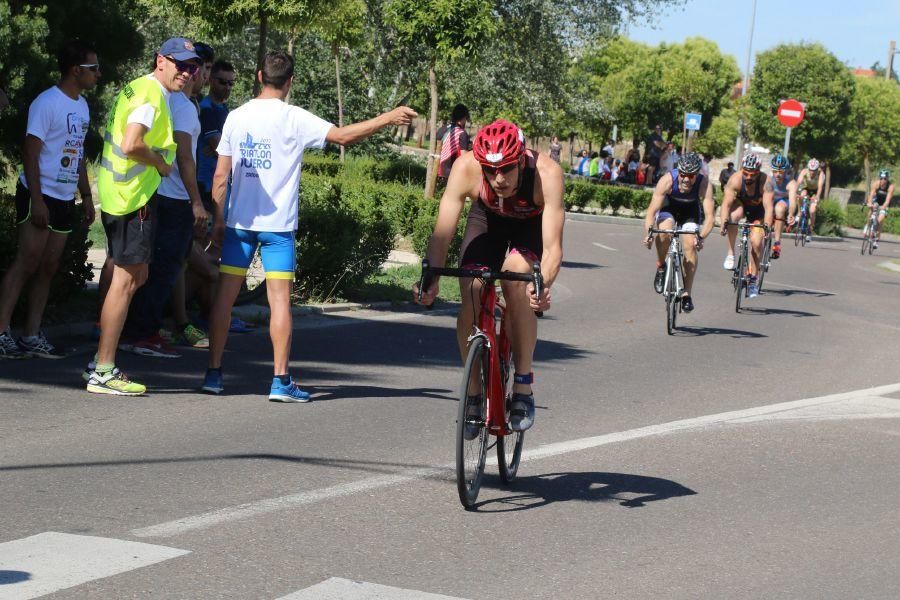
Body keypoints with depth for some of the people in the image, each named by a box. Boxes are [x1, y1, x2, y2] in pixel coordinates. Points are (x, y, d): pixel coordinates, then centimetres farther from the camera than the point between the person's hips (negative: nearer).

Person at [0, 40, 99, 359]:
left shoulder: (81, 105, 14)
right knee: (27, 262, -11)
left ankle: (32, 335, 9)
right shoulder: (47, 103, -12)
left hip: (65, 199, 8)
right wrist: (37, 200, -20)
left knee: (48, 268, 7)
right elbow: (30, 152, -15)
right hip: (39, 196, -8)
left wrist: (86, 196, 18)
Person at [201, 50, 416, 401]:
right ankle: (281, 381, -3)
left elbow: (221, 176, 5)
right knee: (280, 299, -1)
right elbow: (342, 135, -13)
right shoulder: (293, 119, -8)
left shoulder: (237, 117, 4)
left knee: (225, 296, 7)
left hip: (239, 221, 3)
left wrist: (218, 219, 13)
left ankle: (214, 373, 8)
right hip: (277, 225, -3)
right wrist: (387, 119, -4)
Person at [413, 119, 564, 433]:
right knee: (471, 295, -16)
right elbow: (442, 231, -35)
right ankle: (474, 393, 3)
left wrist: (544, 285, -61)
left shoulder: (546, 173, -40)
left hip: (532, 223, -2)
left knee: (516, 280, -30)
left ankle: (523, 386, -18)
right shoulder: (466, 168, -36)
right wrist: (431, 278, -51)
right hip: (487, 219, 2)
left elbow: (552, 247, -42)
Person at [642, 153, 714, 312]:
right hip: (669, 208, -1)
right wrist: (649, 232, -50)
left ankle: (687, 294, -7)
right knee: (665, 231, -31)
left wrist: (701, 237, -54)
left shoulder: (704, 184, -34)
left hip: (691, 212, 1)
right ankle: (660, 266, -3)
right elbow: (652, 210, -33)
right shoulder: (667, 180, -35)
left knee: (690, 245, -17)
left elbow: (710, 216, -38)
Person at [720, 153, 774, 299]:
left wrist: (767, 226, -54)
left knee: (756, 242, -15)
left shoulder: (765, 182, -32)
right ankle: (731, 253, -19)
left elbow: (768, 206, -39)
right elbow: (726, 203, -36)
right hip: (740, 204, 0)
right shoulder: (735, 179, -31)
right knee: (734, 216, -35)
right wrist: (724, 222, -52)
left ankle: (753, 280, 3)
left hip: (757, 211, 0)